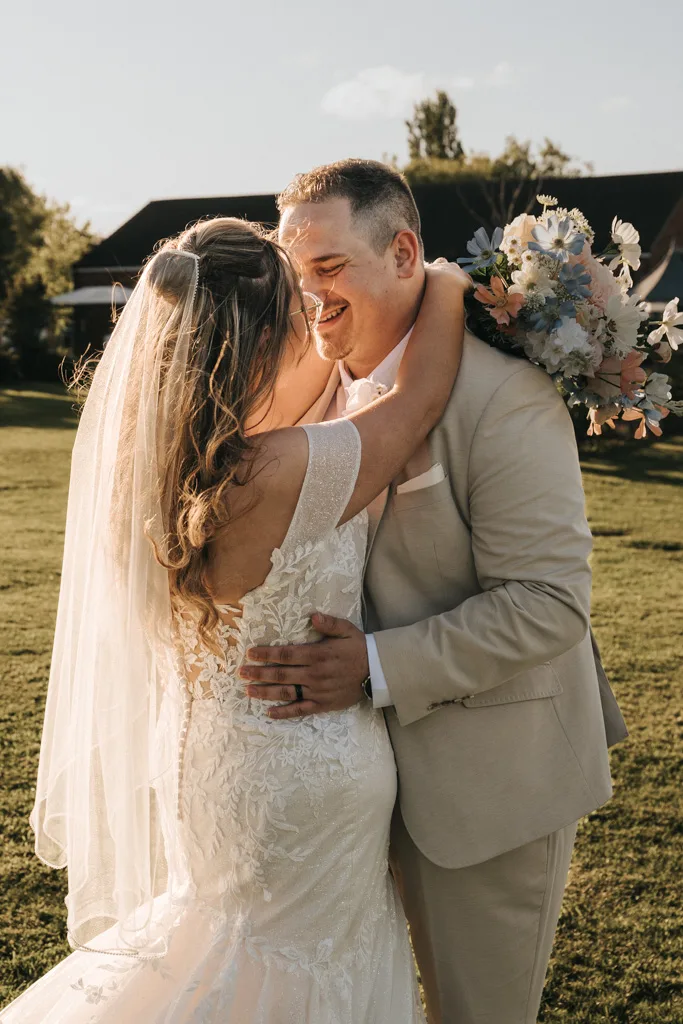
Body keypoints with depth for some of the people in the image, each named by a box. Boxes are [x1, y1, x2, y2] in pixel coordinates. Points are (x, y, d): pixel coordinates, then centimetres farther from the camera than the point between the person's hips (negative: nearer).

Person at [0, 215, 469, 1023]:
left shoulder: (162, 450, -7)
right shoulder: (285, 476, -31)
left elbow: (278, 410, 12)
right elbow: (422, 396, -16)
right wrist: (443, 283, 2)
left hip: (203, 758, 8)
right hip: (301, 783, -8)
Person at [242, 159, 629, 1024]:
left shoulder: (505, 398, -22)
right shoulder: (321, 384, 1)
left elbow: (548, 602, -25)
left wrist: (378, 667, -31)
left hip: (490, 771, -6)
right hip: (389, 758, 6)